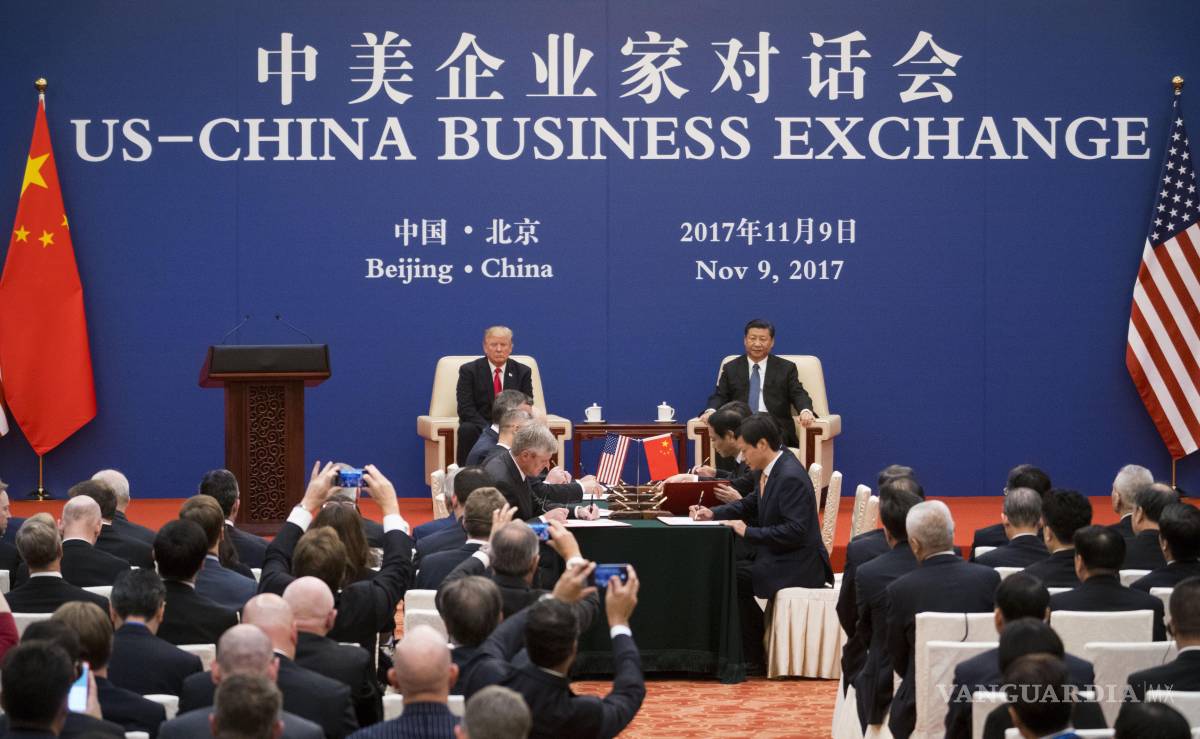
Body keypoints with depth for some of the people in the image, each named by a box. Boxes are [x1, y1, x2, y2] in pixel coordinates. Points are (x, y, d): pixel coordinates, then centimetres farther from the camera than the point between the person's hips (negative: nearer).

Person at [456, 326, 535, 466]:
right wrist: (488, 429, -24)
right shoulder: (469, 370, -1)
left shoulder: (523, 372, 7)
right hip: (480, 425, -2)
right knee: (467, 430, -35)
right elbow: (465, 409, -10)